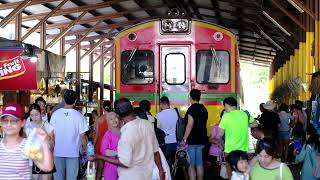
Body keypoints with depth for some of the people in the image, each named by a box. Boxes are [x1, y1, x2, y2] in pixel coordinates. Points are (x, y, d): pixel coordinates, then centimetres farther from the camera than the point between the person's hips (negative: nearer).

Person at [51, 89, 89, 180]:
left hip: (58, 152, 2)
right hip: (73, 152, -2)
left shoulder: (55, 114, -5)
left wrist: (52, 148, 13)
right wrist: (85, 149, 6)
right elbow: (82, 136, -9)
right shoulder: (79, 116, -12)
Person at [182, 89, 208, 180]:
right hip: (201, 140, 8)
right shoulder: (204, 109, 11)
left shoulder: (192, 108, -12)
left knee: (191, 165, -5)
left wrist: (184, 139, -16)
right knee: (199, 164, 12)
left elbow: (190, 125, -19)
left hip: (192, 140, -7)